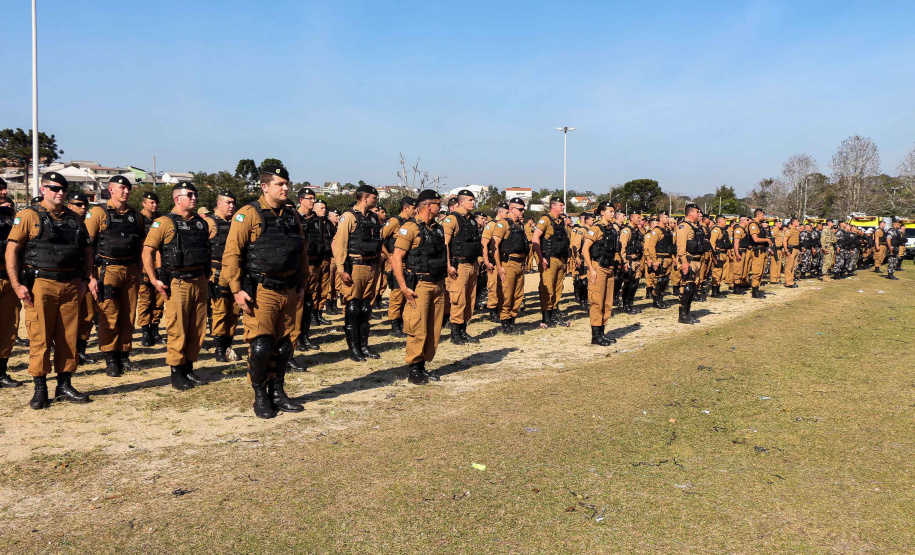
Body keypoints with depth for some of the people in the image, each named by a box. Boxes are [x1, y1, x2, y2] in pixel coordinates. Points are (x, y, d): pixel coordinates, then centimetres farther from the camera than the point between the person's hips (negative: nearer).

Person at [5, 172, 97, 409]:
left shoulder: (74, 219, 14)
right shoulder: (29, 216, -1)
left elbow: (86, 249, 20)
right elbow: (11, 251, -5)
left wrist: (89, 277, 8)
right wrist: (16, 284, -12)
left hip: (70, 286, 4)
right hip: (40, 285, -4)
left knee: (68, 338, 8)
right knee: (40, 339, -1)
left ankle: (64, 386, 18)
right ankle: (40, 389, 9)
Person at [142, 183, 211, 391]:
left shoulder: (201, 223, 12)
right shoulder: (165, 222, -5)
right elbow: (147, 251, -7)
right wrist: (154, 280, -12)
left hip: (200, 283, 6)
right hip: (177, 284, -6)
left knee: (197, 330, 10)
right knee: (177, 331, 0)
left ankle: (189, 369, 23)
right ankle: (177, 374, 10)